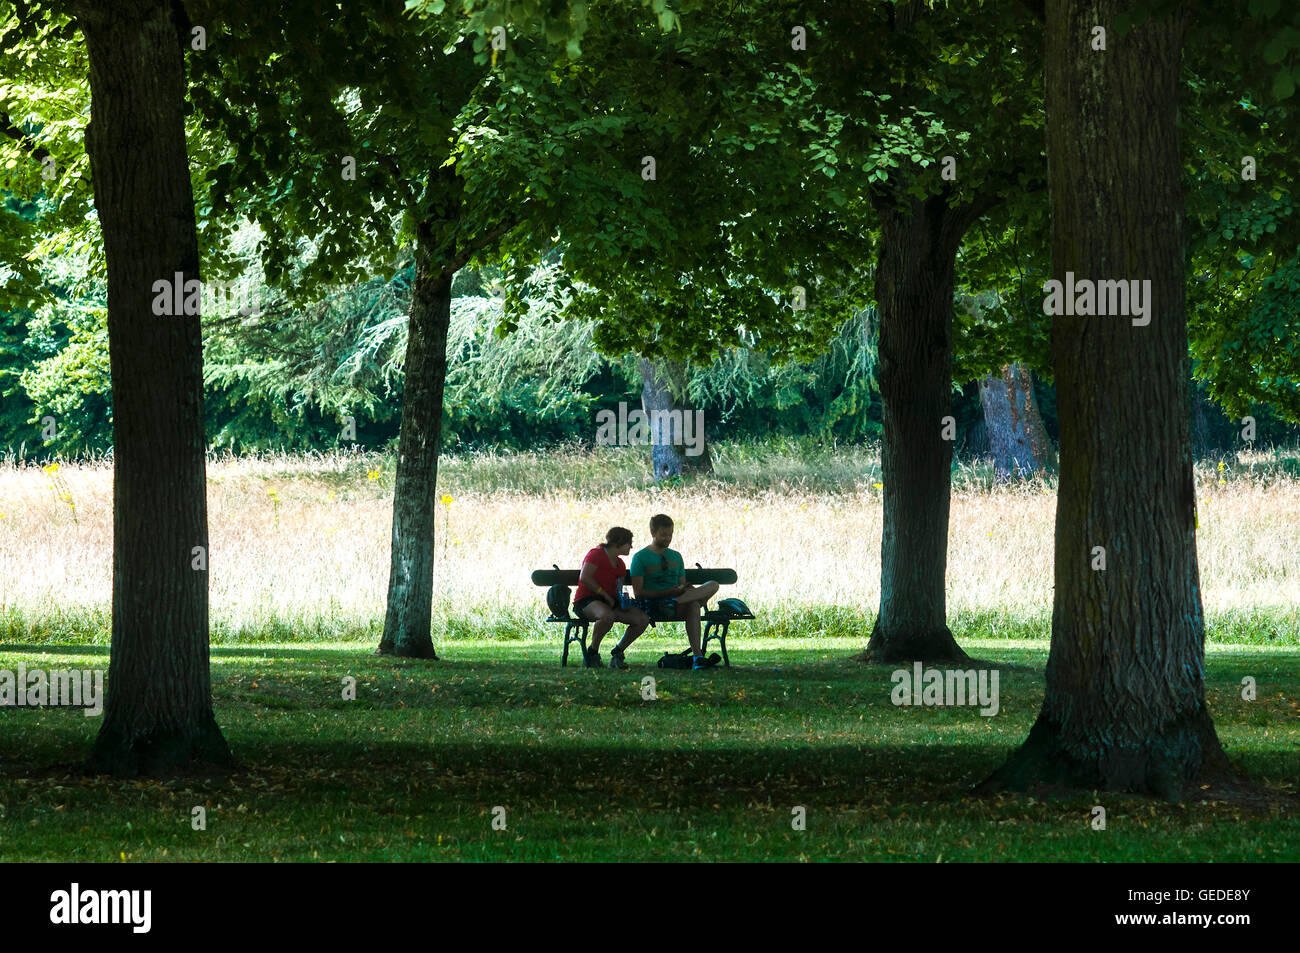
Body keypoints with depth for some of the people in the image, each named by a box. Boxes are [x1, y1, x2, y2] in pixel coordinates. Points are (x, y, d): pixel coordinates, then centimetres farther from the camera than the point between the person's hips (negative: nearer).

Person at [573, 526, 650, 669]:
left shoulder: (620, 564, 21)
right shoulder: (596, 554, -4)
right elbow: (585, 578, -16)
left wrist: (622, 599, 2)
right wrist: (605, 595, -16)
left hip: (610, 602, 8)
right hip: (586, 600, -8)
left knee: (643, 619, -10)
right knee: (607, 615, -43)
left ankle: (617, 653, 2)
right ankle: (592, 654, -23)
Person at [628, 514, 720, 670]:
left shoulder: (676, 556, 23)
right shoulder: (641, 557, 3)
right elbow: (638, 593, -6)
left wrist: (687, 589, -5)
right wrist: (666, 593, -18)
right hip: (654, 605, -6)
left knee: (712, 586, -26)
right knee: (693, 606, -35)